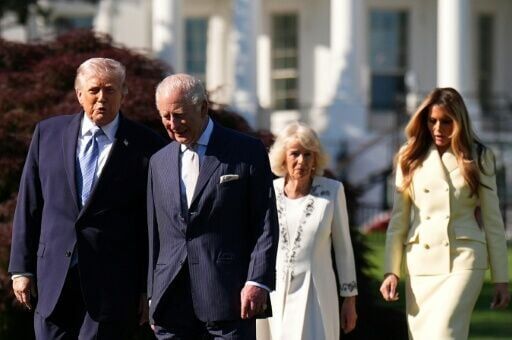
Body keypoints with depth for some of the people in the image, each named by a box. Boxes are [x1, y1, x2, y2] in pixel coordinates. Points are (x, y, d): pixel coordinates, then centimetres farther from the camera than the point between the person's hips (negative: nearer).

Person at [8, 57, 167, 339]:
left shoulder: (146, 147, 0)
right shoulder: (48, 133, 9)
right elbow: (28, 205, 11)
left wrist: (147, 287, -2)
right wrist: (21, 268, 7)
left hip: (112, 283, -3)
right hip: (54, 277, 3)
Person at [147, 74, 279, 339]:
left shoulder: (247, 152, 2)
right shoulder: (159, 162, 16)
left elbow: (266, 224, -2)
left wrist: (258, 281, -12)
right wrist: (153, 295, 14)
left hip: (229, 298, -4)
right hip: (172, 303, 4)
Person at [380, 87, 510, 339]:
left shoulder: (478, 158, 5)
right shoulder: (411, 158, 10)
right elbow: (399, 219, 11)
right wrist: (391, 271, 4)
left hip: (463, 261, -3)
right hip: (421, 262, 3)